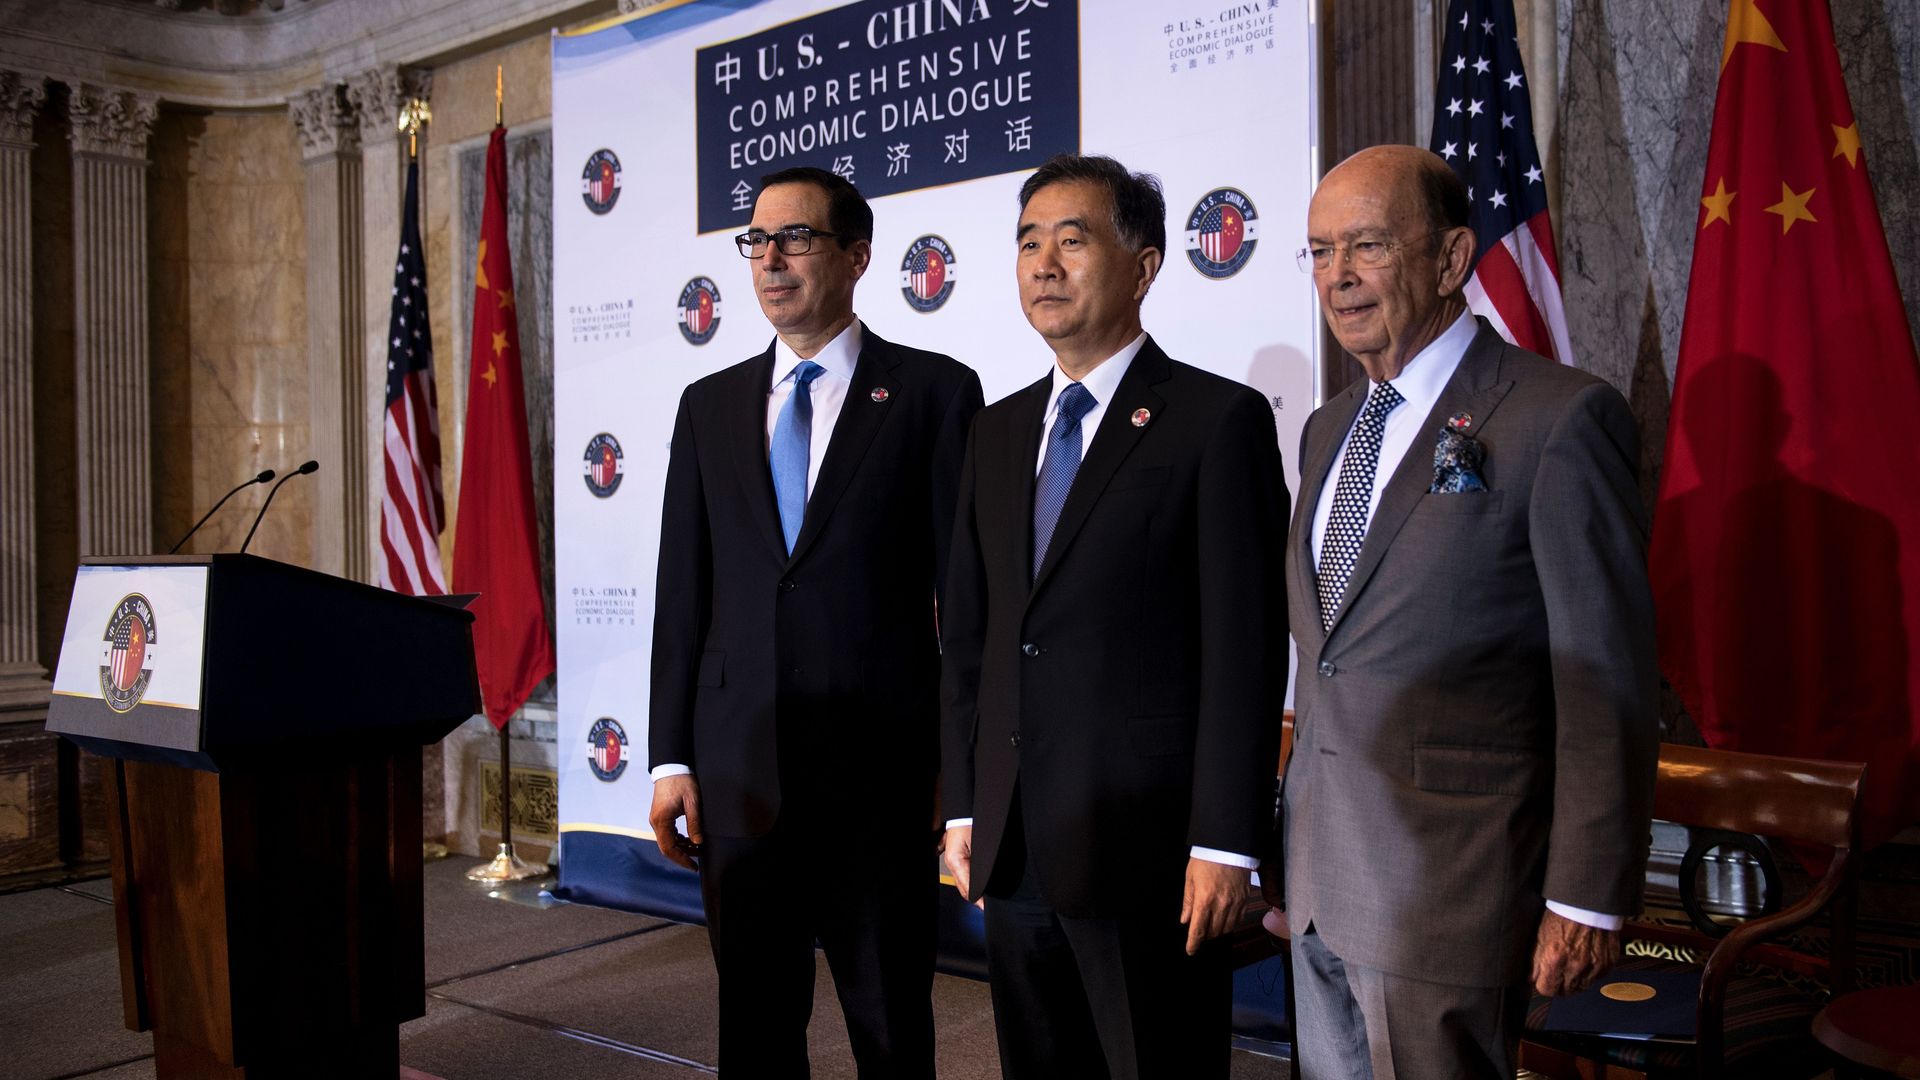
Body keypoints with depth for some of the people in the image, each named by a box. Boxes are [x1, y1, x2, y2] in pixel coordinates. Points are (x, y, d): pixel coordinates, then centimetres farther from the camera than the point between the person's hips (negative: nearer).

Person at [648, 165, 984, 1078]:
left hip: (880, 765, -3)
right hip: (738, 767, 4)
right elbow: (682, 591, 10)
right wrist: (671, 759, 5)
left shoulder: (934, 391, 0)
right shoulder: (710, 405, 12)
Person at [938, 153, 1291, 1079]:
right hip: (1014, 851, 6)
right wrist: (963, 809, 10)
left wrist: (1224, 843, -13)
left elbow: (1245, 648, -10)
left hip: (1147, 847, -5)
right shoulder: (998, 432, 13)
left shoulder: (1218, 420, -5)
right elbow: (968, 636, 13)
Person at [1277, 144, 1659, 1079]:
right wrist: (1290, 853, 15)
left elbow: (1605, 686, -12)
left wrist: (1587, 899, -12)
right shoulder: (1328, 429, 12)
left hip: (1445, 883, -7)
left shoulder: (1560, 418, -11)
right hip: (1318, 877, 7)